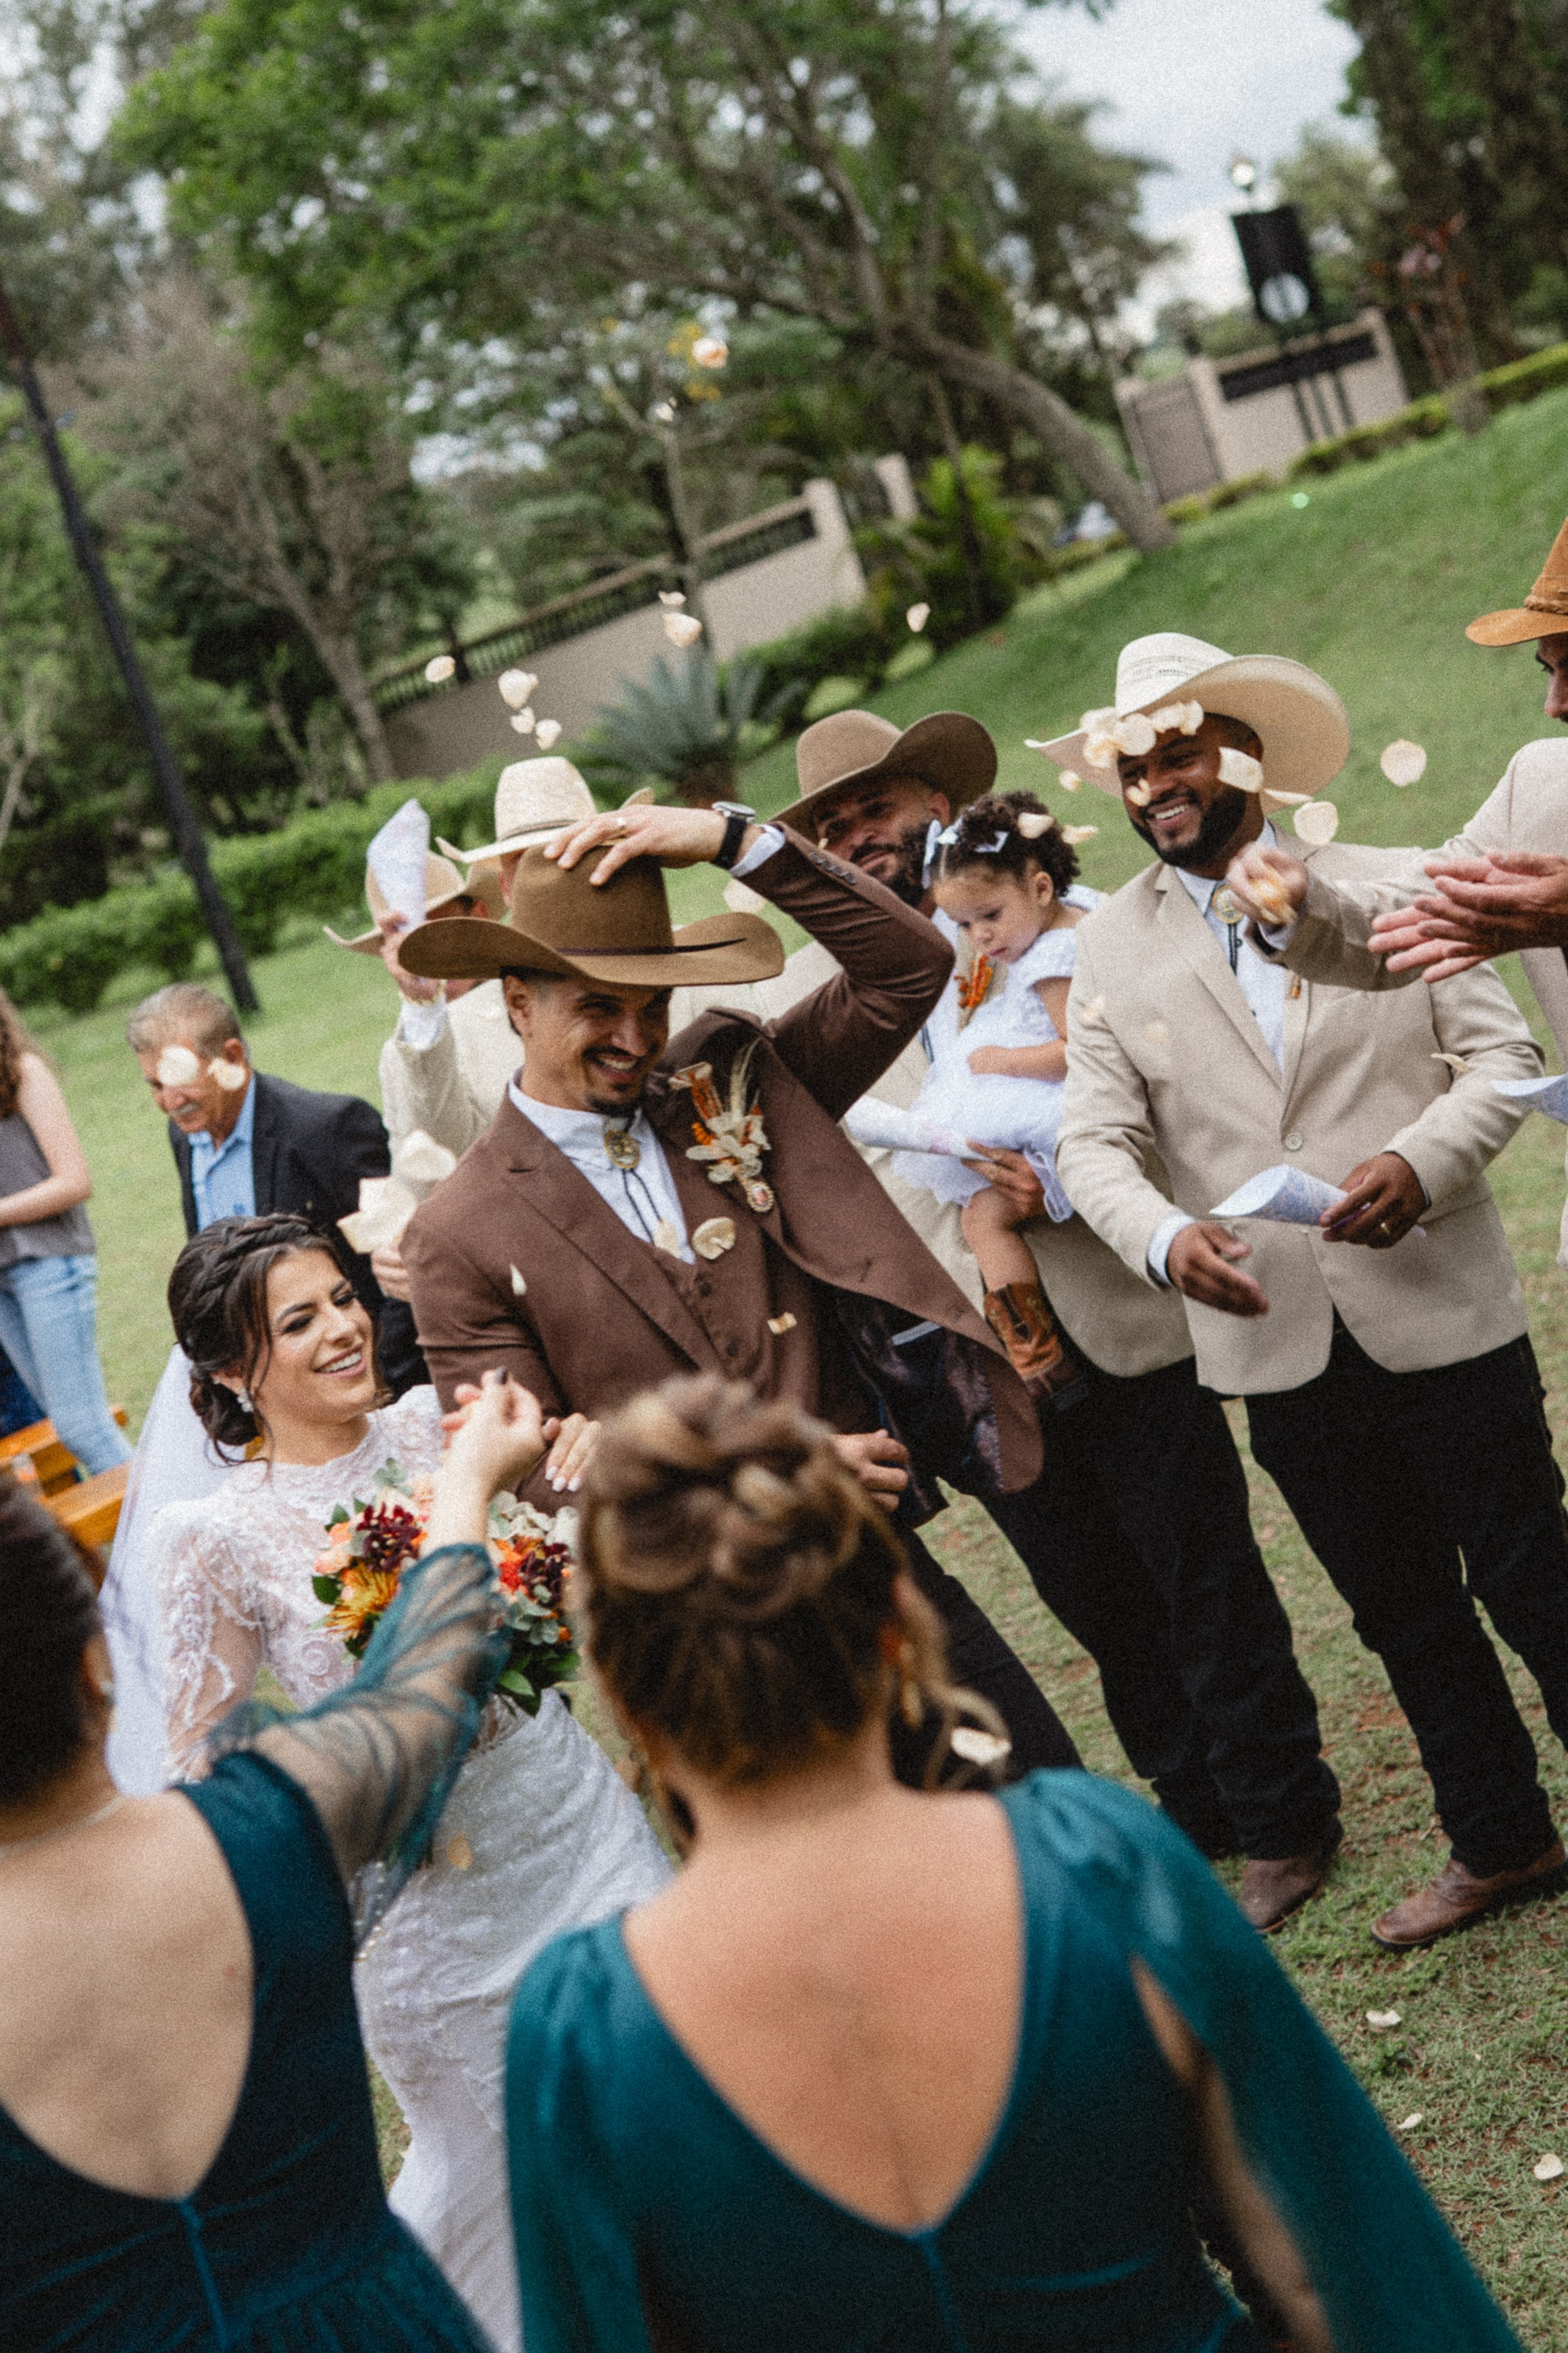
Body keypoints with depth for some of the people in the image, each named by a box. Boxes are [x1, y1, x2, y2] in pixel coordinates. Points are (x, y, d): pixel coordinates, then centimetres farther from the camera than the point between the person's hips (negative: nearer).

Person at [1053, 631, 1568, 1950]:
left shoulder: (1388, 888, 0)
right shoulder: (1111, 952, 3)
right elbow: (1095, 1139, -2)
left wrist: (1419, 1160, -20)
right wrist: (1164, 1236, -22)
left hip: (1442, 1312, -2)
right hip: (1276, 1345, 2)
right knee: (1403, 1614, 16)